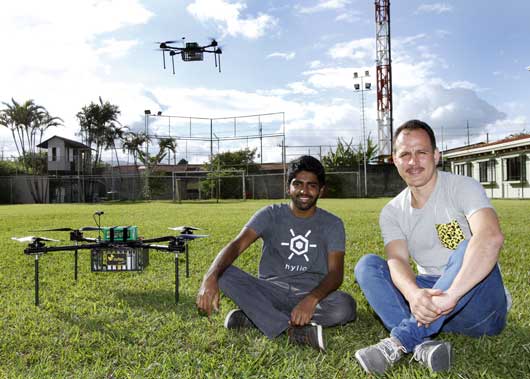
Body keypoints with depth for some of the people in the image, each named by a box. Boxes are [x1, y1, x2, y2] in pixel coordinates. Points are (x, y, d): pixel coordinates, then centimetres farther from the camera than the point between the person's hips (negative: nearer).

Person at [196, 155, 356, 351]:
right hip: (270, 292, 0)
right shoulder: (271, 215, -1)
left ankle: (253, 317, -24)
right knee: (224, 273, -24)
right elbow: (236, 245, -16)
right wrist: (210, 277, -36)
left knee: (345, 306, -32)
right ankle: (293, 330, -34)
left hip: (310, 295, 0)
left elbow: (336, 273, -12)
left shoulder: (332, 224, 0)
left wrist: (312, 299, -34)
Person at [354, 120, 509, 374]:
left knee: (469, 250, -33)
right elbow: (397, 260, -14)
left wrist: (450, 295, -43)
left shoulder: (463, 187, -11)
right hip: (429, 298, 4)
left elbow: (491, 237, -30)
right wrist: (413, 294, -38)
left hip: (480, 307, -4)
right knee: (367, 265, -13)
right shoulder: (392, 212, 3)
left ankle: (400, 340, -35)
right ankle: (422, 344, -34)